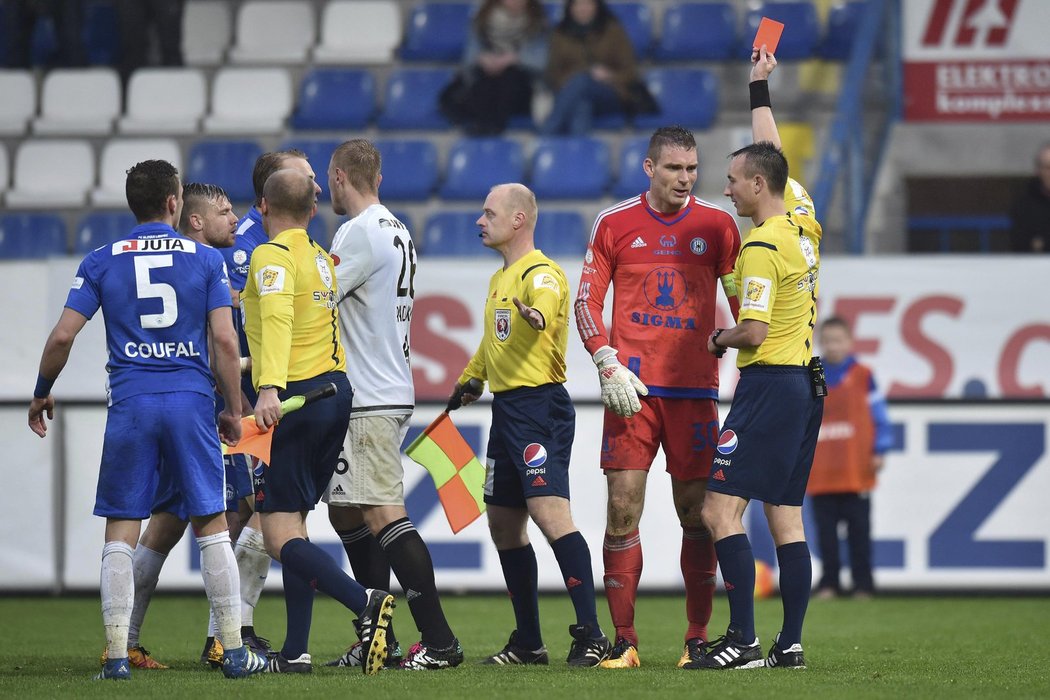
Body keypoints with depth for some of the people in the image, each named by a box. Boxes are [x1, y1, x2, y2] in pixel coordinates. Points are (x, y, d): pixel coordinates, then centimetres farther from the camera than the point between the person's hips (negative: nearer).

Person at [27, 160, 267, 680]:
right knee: (211, 525, 6)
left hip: (130, 403, 0)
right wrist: (233, 409, 7)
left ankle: (117, 656, -2)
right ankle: (234, 651, 5)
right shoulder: (205, 259, 4)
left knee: (121, 530, 4)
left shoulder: (102, 262, 5)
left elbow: (62, 336, 1)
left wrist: (41, 393, 16)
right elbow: (224, 340, -2)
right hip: (192, 402, 0)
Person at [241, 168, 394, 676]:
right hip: (335, 390, 9)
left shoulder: (273, 255, -10)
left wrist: (269, 387, -38)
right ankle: (295, 653, 10)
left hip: (294, 397, -9)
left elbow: (277, 318, -26)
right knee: (292, 527, 12)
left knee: (279, 536, -10)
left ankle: (364, 602, -27)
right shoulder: (320, 257, 17)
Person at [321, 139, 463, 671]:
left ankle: (438, 641, -17)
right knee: (346, 513, 15)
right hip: (388, 392, 10)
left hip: (369, 402, -10)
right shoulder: (397, 231, 16)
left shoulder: (360, 233, -14)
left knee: (384, 516, -12)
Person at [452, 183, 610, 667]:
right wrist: (471, 379, 40)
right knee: (503, 523, 11)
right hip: (506, 407, 10)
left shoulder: (541, 272, -11)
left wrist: (536, 314, -56)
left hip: (540, 405, -10)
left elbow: (547, 301, -35)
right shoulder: (499, 280, 19)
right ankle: (528, 642, 19)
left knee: (548, 510, -20)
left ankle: (590, 634, -21)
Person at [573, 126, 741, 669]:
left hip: (695, 389, 0)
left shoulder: (717, 226, 6)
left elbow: (742, 303, 10)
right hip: (632, 389, 0)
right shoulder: (615, 224, 5)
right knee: (623, 507, -5)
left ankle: (698, 639, 7)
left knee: (697, 512, 0)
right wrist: (608, 364, -6)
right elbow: (587, 300, 6)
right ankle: (623, 640, 0)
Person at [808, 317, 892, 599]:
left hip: (856, 471, -2)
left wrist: (879, 451, -1)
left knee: (859, 530, 1)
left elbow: (878, 415, 5)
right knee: (825, 531, 3)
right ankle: (829, 583, 8)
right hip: (820, 473, 2)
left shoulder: (862, 376, 3)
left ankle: (863, 584, 4)